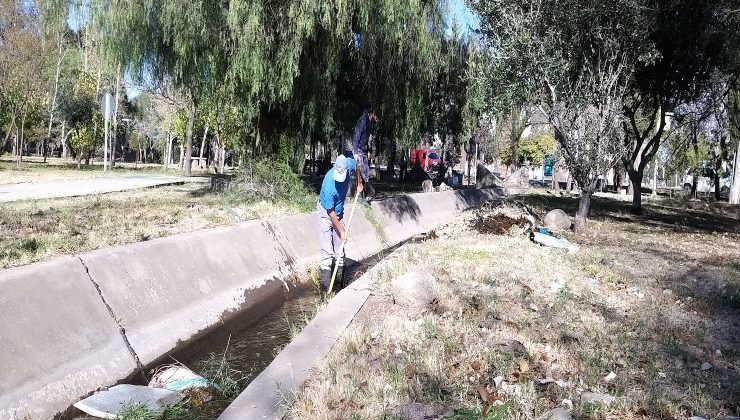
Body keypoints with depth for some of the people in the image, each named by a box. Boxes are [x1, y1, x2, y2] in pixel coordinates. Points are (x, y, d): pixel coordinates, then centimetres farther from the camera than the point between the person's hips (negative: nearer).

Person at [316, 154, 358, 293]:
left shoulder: (349, 164, -19)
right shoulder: (329, 185, -34)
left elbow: (356, 164, 10)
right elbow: (331, 212, -23)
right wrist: (342, 231, -16)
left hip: (339, 212, 6)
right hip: (326, 213, -6)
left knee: (340, 251, 7)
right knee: (327, 252, -11)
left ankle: (339, 286, 15)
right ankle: (325, 289, -8)